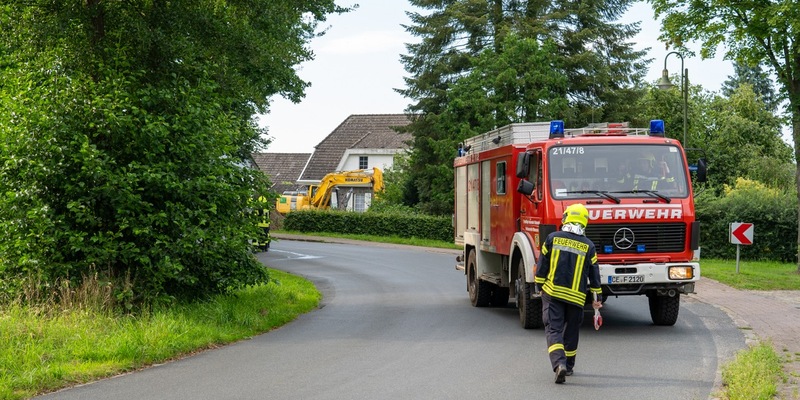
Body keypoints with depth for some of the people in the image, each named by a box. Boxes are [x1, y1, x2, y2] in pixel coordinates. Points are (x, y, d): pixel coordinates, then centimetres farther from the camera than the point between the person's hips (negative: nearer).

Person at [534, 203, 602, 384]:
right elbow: (594, 274, 5)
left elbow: (542, 266, 0)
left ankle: (559, 364, -24)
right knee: (571, 332, 17)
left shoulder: (553, 238, -3)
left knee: (553, 330, -4)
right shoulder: (588, 246, 0)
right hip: (576, 297, 1)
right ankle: (568, 366, 28)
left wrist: (539, 287, 13)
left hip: (552, 293, -1)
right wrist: (597, 298, 14)